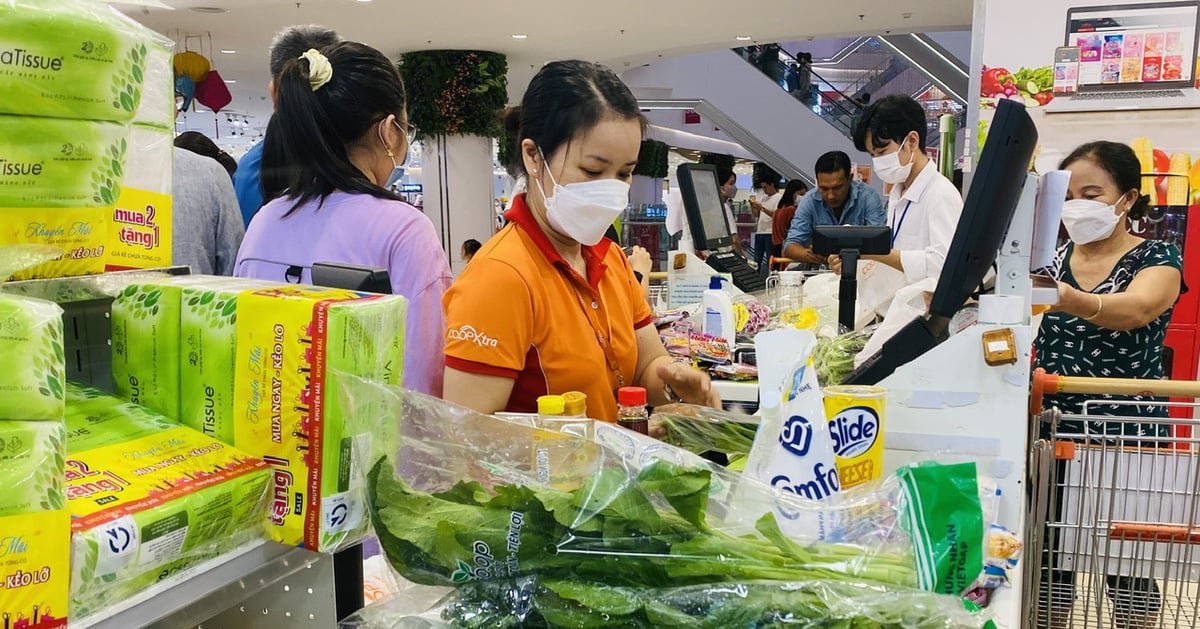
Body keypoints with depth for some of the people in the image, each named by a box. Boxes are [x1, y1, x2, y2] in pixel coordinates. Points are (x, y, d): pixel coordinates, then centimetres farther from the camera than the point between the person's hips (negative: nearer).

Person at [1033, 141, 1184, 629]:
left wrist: (1073, 301, -49)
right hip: (1053, 430, 3)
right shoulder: (1052, 259, 8)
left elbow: (1134, 309, -28)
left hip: (1126, 436, -3)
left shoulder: (1157, 259, -6)